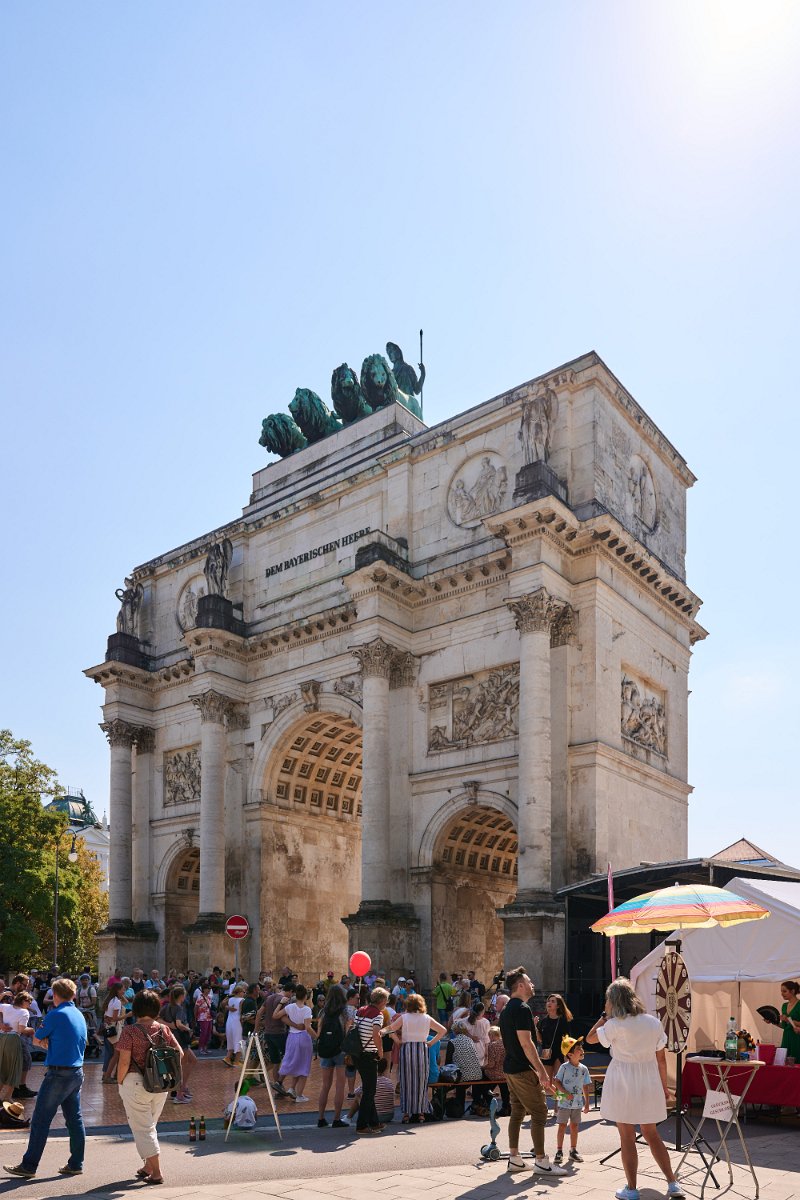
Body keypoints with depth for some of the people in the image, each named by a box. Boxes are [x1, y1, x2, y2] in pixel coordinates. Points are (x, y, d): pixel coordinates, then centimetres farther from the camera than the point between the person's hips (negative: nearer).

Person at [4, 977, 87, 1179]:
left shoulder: (56, 1015, -12)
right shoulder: (79, 1016, 11)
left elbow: (36, 1040, -1)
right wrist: (50, 1043, 8)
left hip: (58, 1073, -8)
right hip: (77, 1072, 8)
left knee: (40, 1120, 1)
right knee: (75, 1119, 11)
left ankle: (29, 1166, 6)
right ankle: (76, 1164, 15)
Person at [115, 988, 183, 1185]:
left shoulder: (130, 1031, -13)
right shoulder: (163, 1029, 1)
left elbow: (124, 1062, -16)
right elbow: (179, 1053, 1)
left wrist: (119, 1082, -2)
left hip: (136, 1083, -5)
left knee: (143, 1128, 5)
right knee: (150, 1125, 23)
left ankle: (156, 1173, 3)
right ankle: (148, 1166, 32)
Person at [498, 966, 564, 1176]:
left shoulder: (506, 1010, 15)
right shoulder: (522, 1009, -16)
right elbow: (526, 1043, -22)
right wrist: (542, 1071, -20)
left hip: (510, 1068, 10)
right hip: (524, 1070, -10)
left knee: (517, 1112, 13)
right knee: (539, 1112, -4)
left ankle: (514, 1158, 17)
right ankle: (541, 1161, -1)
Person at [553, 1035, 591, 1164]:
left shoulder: (584, 1069, 1)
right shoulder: (564, 1067, -12)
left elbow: (585, 1087, 7)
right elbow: (558, 1082, -8)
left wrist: (587, 1103, 7)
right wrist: (566, 1093, -20)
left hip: (578, 1103, 4)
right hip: (564, 1102, -4)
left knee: (574, 1126, 11)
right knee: (562, 1126, 1)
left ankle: (573, 1151, 22)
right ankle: (559, 1152, 9)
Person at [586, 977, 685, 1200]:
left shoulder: (615, 1025, -13)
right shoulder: (654, 1022, 0)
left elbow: (590, 1038, 2)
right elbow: (661, 1058, 6)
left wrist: (606, 1015, 3)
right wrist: (663, 1086, 16)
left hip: (623, 1085, -4)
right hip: (649, 1082, 4)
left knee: (627, 1137, 6)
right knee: (651, 1134, 18)